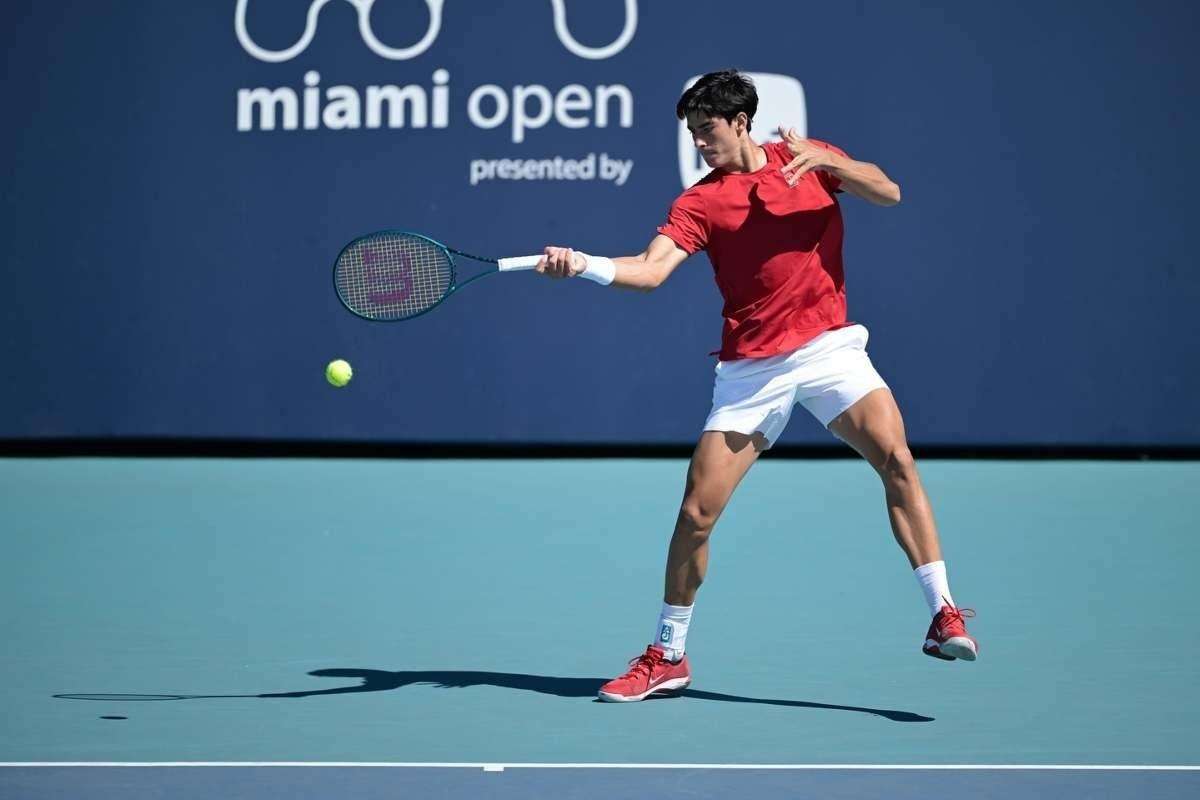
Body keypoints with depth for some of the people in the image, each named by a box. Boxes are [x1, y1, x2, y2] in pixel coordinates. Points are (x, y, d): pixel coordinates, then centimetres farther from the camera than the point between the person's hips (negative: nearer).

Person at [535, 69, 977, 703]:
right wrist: (582, 264, -31)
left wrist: (825, 159, -21)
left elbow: (888, 194, -5)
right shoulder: (699, 201, -1)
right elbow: (650, 270, -13)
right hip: (750, 368, 0)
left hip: (828, 347, 0)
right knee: (696, 512, -3)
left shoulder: (808, 158, 5)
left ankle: (943, 617, -13)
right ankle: (666, 657, 15)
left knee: (896, 459, -20)